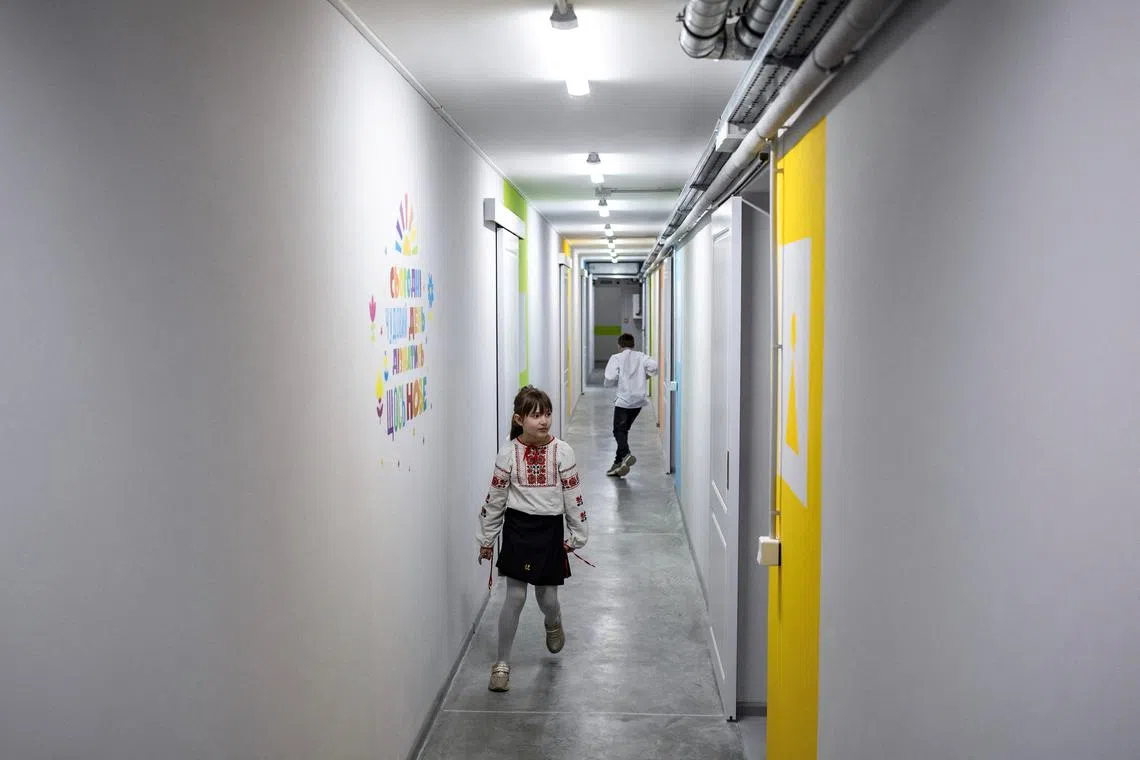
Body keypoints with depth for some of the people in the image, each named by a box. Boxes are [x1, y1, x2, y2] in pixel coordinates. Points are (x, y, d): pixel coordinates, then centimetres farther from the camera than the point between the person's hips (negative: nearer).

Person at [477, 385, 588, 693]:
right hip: (518, 529, -1)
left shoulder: (562, 451, -6)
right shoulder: (509, 453, -6)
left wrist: (577, 535, 2)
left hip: (550, 530, 1)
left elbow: (574, 496, 0)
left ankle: (553, 623, 46)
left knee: (546, 597, 8)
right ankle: (502, 664, 10)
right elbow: (495, 498, 0)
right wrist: (486, 538, 5)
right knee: (515, 597, -2)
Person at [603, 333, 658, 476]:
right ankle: (618, 463, 18)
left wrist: (616, 381, 9)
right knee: (624, 430, 16)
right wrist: (646, 376, 6)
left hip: (623, 399, -5)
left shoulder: (616, 358, -4)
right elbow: (654, 365, -11)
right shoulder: (641, 357, 6)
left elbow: (610, 379, -14)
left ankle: (626, 454, -30)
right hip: (639, 400, 5)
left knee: (619, 430, -2)